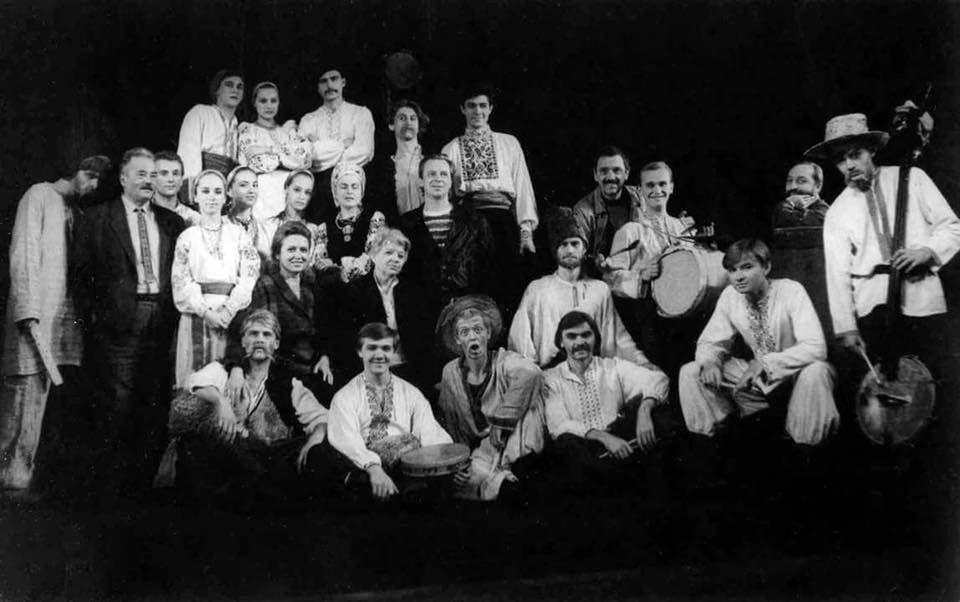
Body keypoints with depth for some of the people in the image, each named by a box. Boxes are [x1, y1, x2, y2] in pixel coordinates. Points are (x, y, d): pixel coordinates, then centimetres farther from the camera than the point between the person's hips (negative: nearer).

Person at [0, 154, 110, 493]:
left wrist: (83, 311, 3)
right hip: (36, 314, -6)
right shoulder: (40, 195, 0)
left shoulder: (76, 210, 20)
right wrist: (29, 315, -18)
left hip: (65, 313, 6)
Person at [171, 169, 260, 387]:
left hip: (233, 315, 0)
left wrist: (228, 311, -11)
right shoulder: (187, 236, 10)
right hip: (197, 315, 0)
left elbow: (250, 275, 1)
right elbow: (181, 281, 3)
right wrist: (206, 312, -11)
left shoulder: (238, 234, 10)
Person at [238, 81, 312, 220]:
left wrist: (270, 150, -2)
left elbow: (305, 159, 2)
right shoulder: (247, 129, 12)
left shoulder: (288, 130, 20)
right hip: (263, 190, -2)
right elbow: (256, 163, -3)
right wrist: (286, 155, 3)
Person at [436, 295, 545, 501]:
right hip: (480, 451, 4)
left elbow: (529, 372, -32)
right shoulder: (451, 372, 6)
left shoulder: (505, 362, -9)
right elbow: (449, 420, 19)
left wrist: (501, 423, -27)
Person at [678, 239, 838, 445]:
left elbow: (815, 348, -30)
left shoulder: (790, 291, -21)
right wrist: (710, 362, -22)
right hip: (758, 379, 4)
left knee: (815, 370, -39)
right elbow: (710, 342, 2)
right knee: (690, 373, -11)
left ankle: (805, 447, -19)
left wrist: (765, 363, -36)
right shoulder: (730, 296, -7)